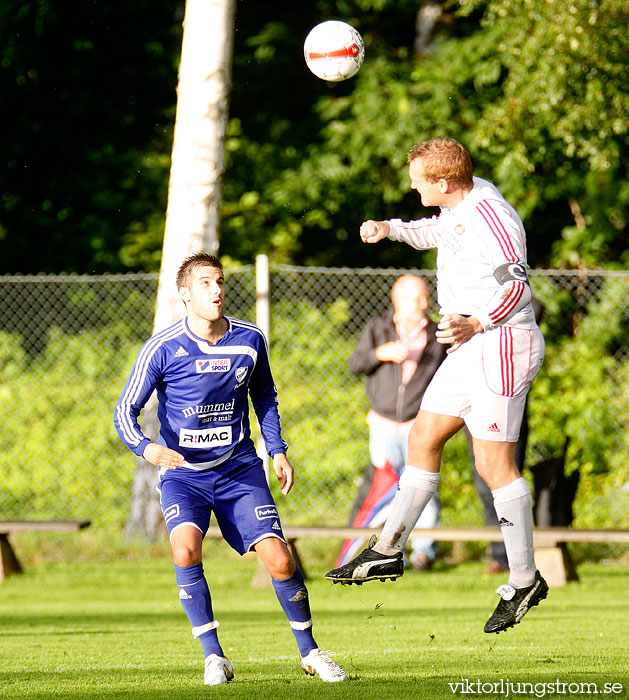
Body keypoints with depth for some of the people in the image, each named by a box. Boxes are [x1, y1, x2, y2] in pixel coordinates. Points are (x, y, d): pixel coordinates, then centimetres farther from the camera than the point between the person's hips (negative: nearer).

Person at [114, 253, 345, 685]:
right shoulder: (163, 349, -13)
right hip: (182, 472, -2)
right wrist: (145, 447, -29)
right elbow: (126, 411, -9)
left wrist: (277, 450, 9)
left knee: (278, 558, -9)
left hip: (238, 468, 2)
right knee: (186, 547, -29)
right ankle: (214, 656, -15)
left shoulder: (250, 340, -2)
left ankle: (309, 650, 14)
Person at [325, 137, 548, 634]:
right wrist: (390, 230, 21)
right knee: (423, 439, 14)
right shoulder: (459, 205, 9)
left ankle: (524, 580, 0)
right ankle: (388, 551, 22)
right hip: (469, 349, 10)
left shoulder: (490, 216, -21)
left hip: (501, 346, -10)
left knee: (494, 463, -8)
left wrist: (476, 324, -37)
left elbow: (517, 285, -26)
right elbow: (439, 230, 32)